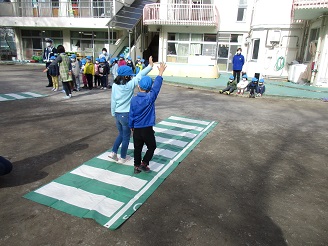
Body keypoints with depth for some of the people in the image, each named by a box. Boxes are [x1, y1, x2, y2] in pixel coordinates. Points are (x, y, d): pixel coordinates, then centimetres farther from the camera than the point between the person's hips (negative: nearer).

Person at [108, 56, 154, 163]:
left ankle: (113, 152, 21)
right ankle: (123, 158, 22)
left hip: (117, 114, 5)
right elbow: (140, 76, -15)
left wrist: (113, 113, 15)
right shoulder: (130, 85, -16)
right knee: (126, 137, 11)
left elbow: (113, 101, 3)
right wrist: (150, 66, -9)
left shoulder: (115, 85, -2)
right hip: (126, 115, -5)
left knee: (121, 134, 25)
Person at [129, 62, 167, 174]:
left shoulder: (134, 99, -5)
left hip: (137, 129, 4)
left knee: (137, 148, 16)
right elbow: (156, 86, -12)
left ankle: (137, 166, 26)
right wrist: (160, 72, -6)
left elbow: (131, 115, 0)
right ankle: (144, 164, 15)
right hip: (147, 129, -3)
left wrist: (131, 126, 14)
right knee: (152, 146, 18)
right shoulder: (150, 98, -17)